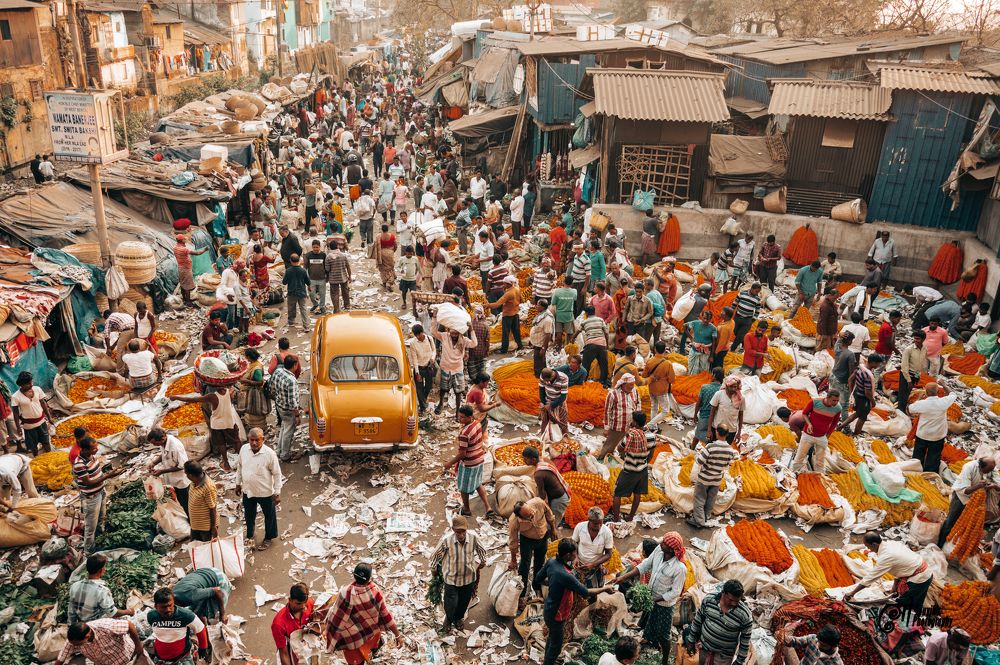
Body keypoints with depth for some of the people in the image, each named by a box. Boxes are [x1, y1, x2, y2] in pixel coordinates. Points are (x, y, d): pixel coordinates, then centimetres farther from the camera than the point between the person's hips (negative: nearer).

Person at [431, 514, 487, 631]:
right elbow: (436, 555, -9)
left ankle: (459, 618, 56)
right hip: (451, 578, -2)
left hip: (469, 577, 2)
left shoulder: (474, 538, -24)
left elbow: (481, 550, 0)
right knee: (451, 604, 9)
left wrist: (482, 561, 15)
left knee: (464, 601, 23)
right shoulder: (446, 540, -30)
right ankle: (449, 618, 46)